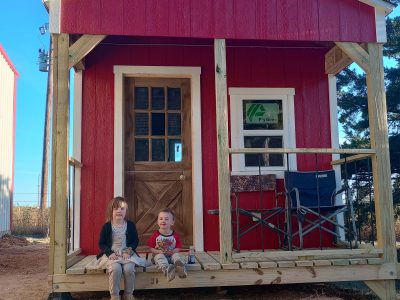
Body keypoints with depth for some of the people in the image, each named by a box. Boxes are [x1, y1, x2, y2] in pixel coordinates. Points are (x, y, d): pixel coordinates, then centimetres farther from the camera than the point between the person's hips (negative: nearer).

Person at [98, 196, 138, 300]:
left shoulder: (130, 225, 5)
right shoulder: (106, 226, 2)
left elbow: (135, 241, 9)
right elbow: (101, 243, 3)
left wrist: (129, 251, -10)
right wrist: (110, 253, -14)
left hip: (127, 253, 1)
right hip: (111, 254, -1)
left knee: (129, 268, -28)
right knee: (115, 268, -32)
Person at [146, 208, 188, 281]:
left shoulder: (175, 235, 2)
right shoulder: (155, 235, -2)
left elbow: (178, 247, 5)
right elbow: (150, 248, -1)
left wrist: (173, 251, -18)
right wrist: (159, 251, -19)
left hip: (171, 255, 2)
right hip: (159, 254, -1)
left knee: (177, 255, -28)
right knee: (160, 256, -34)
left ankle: (180, 265, -65)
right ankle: (167, 269, -66)